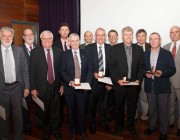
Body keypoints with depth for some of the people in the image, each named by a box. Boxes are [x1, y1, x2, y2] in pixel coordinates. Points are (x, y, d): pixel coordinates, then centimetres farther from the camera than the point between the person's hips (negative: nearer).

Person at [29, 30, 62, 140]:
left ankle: (55, 130, 34)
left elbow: (61, 69, 5)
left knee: (55, 110, 12)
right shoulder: (35, 52, -4)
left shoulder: (58, 52, 3)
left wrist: (62, 85, 2)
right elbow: (32, 71, -5)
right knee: (45, 111, 12)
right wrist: (33, 88, -8)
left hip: (55, 86, 2)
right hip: (42, 87, -2)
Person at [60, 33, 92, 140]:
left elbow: (89, 70, 2)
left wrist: (87, 82, -12)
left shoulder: (85, 54, 4)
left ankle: (82, 131, 32)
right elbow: (63, 71, -4)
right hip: (69, 87, -1)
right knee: (71, 111, 13)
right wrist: (70, 81, -18)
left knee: (81, 110, 10)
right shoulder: (65, 55, 0)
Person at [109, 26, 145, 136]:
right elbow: (112, 66, -4)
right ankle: (119, 126, 31)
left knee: (132, 107, 13)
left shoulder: (139, 49, 5)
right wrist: (117, 80, -14)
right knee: (119, 107, 12)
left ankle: (131, 126, 33)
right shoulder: (115, 48, -2)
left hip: (134, 84, 2)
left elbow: (141, 66, 5)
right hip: (119, 83, -1)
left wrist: (139, 79, -7)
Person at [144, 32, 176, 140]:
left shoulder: (167, 54, -2)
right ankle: (152, 126, 36)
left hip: (163, 86, -3)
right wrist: (146, 73, -12)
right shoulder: (145, 54, 8)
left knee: (163, 110, 6)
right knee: (152, 109, 17)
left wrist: (162, 73, -23)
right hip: (150, 86, 3)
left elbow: (173, 69, -6)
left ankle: (164, 131, 22)